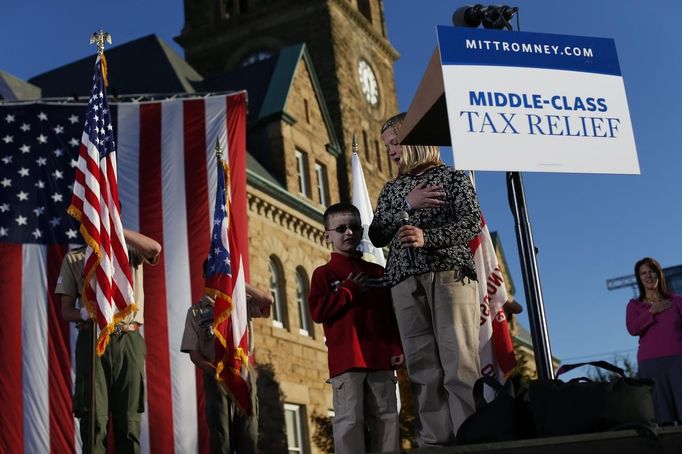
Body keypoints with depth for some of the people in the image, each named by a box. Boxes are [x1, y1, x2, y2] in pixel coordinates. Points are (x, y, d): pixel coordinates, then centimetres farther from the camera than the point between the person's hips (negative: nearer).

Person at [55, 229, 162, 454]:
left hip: (129, 341, 0)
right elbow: (66, 310, 11)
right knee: (94, 419, -7)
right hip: (92, 341, 0)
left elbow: (155, 248, -9)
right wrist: (84, 313, -12)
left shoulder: (130, 251, 15)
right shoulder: (74, 258, 15)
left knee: (129, 418, 0)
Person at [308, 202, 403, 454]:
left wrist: (396, 347, 5)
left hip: (380, 357, 4)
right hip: (346, 357, -4)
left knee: (386, 417, 5)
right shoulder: (324, 273, 6)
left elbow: (392, 312, 16)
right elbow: (317, 311, -7)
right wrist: (349, 291, -8)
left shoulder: (377, 272, 18)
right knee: (350, 419, -7)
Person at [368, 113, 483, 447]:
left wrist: (427, 238, -16)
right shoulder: (392, 189, 23)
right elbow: (377, 235, 12)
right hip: (406, 284, 4)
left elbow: (472, 224, -2)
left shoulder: (452, 177, 12)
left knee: (460, 365, -12)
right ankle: (435, 442, -4)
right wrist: (407, 206, -2)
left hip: (450, 275, -4)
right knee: (424, 371, -3)